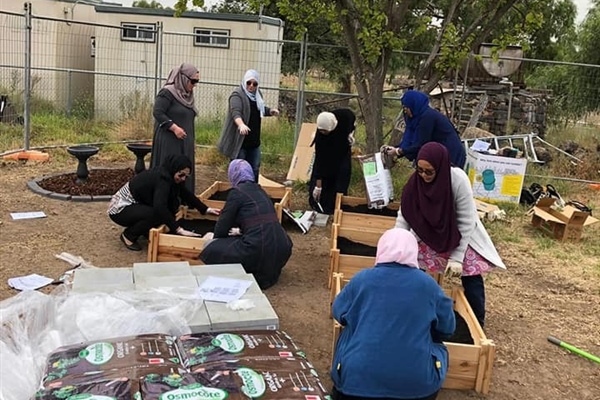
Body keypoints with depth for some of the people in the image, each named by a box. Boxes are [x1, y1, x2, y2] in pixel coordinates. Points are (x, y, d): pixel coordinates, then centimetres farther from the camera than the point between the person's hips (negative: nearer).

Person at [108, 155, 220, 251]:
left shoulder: (168, 174, -4)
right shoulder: (162, 178, -29)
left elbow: (186, 194, 9)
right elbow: (160, 208, -41)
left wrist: (206, 209, 9)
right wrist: (179, 230, -40)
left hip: (134, 205, 8)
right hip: (120, 209, -8)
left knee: (173, 203, -4)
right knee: (156, 215, -32)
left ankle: (146, 230, 8)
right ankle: (128, 235, -8)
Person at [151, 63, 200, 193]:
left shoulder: (187, 95, 13)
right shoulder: (167, 92, -11)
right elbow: (157, 112, -17)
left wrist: (192, 141, 20)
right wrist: (174, 128, -23)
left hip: (185, 143, 8)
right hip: (169, 142, -8)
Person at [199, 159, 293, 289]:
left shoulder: (237, 192, -2)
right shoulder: (259, 190, 18)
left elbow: (223, 226, 4)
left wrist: (216, 238, 25)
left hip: (259, 250, -7)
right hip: (281, 250, 8)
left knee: (212, 250, 8)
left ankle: (251, 275, -1)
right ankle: (269, 271, 16)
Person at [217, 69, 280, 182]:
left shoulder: (257, 95, 10)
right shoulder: (237, 95, -13)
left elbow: (261, 109, 27)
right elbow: (235, 112, -30)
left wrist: (270, 111, 4)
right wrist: (241, 124, -50)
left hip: (254, 141, 7)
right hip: (239, 140, -7)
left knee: (254, 170, 15)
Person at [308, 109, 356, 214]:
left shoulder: (344, 115, -34)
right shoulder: (320, 134, -37)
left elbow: (353, 119, -5)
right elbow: (319, 160, -34)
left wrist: (351, 133, -18)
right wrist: (318, 186, -33)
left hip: (343, 151, 2)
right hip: (326, 153, -2)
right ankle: (319, 208, 7)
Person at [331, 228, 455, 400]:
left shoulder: (362, 279, 1)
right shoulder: (428, 284, 1)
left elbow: (339, 313, 15)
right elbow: (447, 328, 11)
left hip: (357, 378, 0)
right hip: (417, 383, 0)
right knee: (438, 347, 27)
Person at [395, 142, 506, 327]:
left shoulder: (458, 181, -33)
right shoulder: (415, 181, -24)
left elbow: (467, 222, -25)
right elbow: (404, 216, -16)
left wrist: (457, 257, -24)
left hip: (460, 234, -2)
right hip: (429, 233, 3)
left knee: (471, 275, -2)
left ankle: (477, 322, 17)